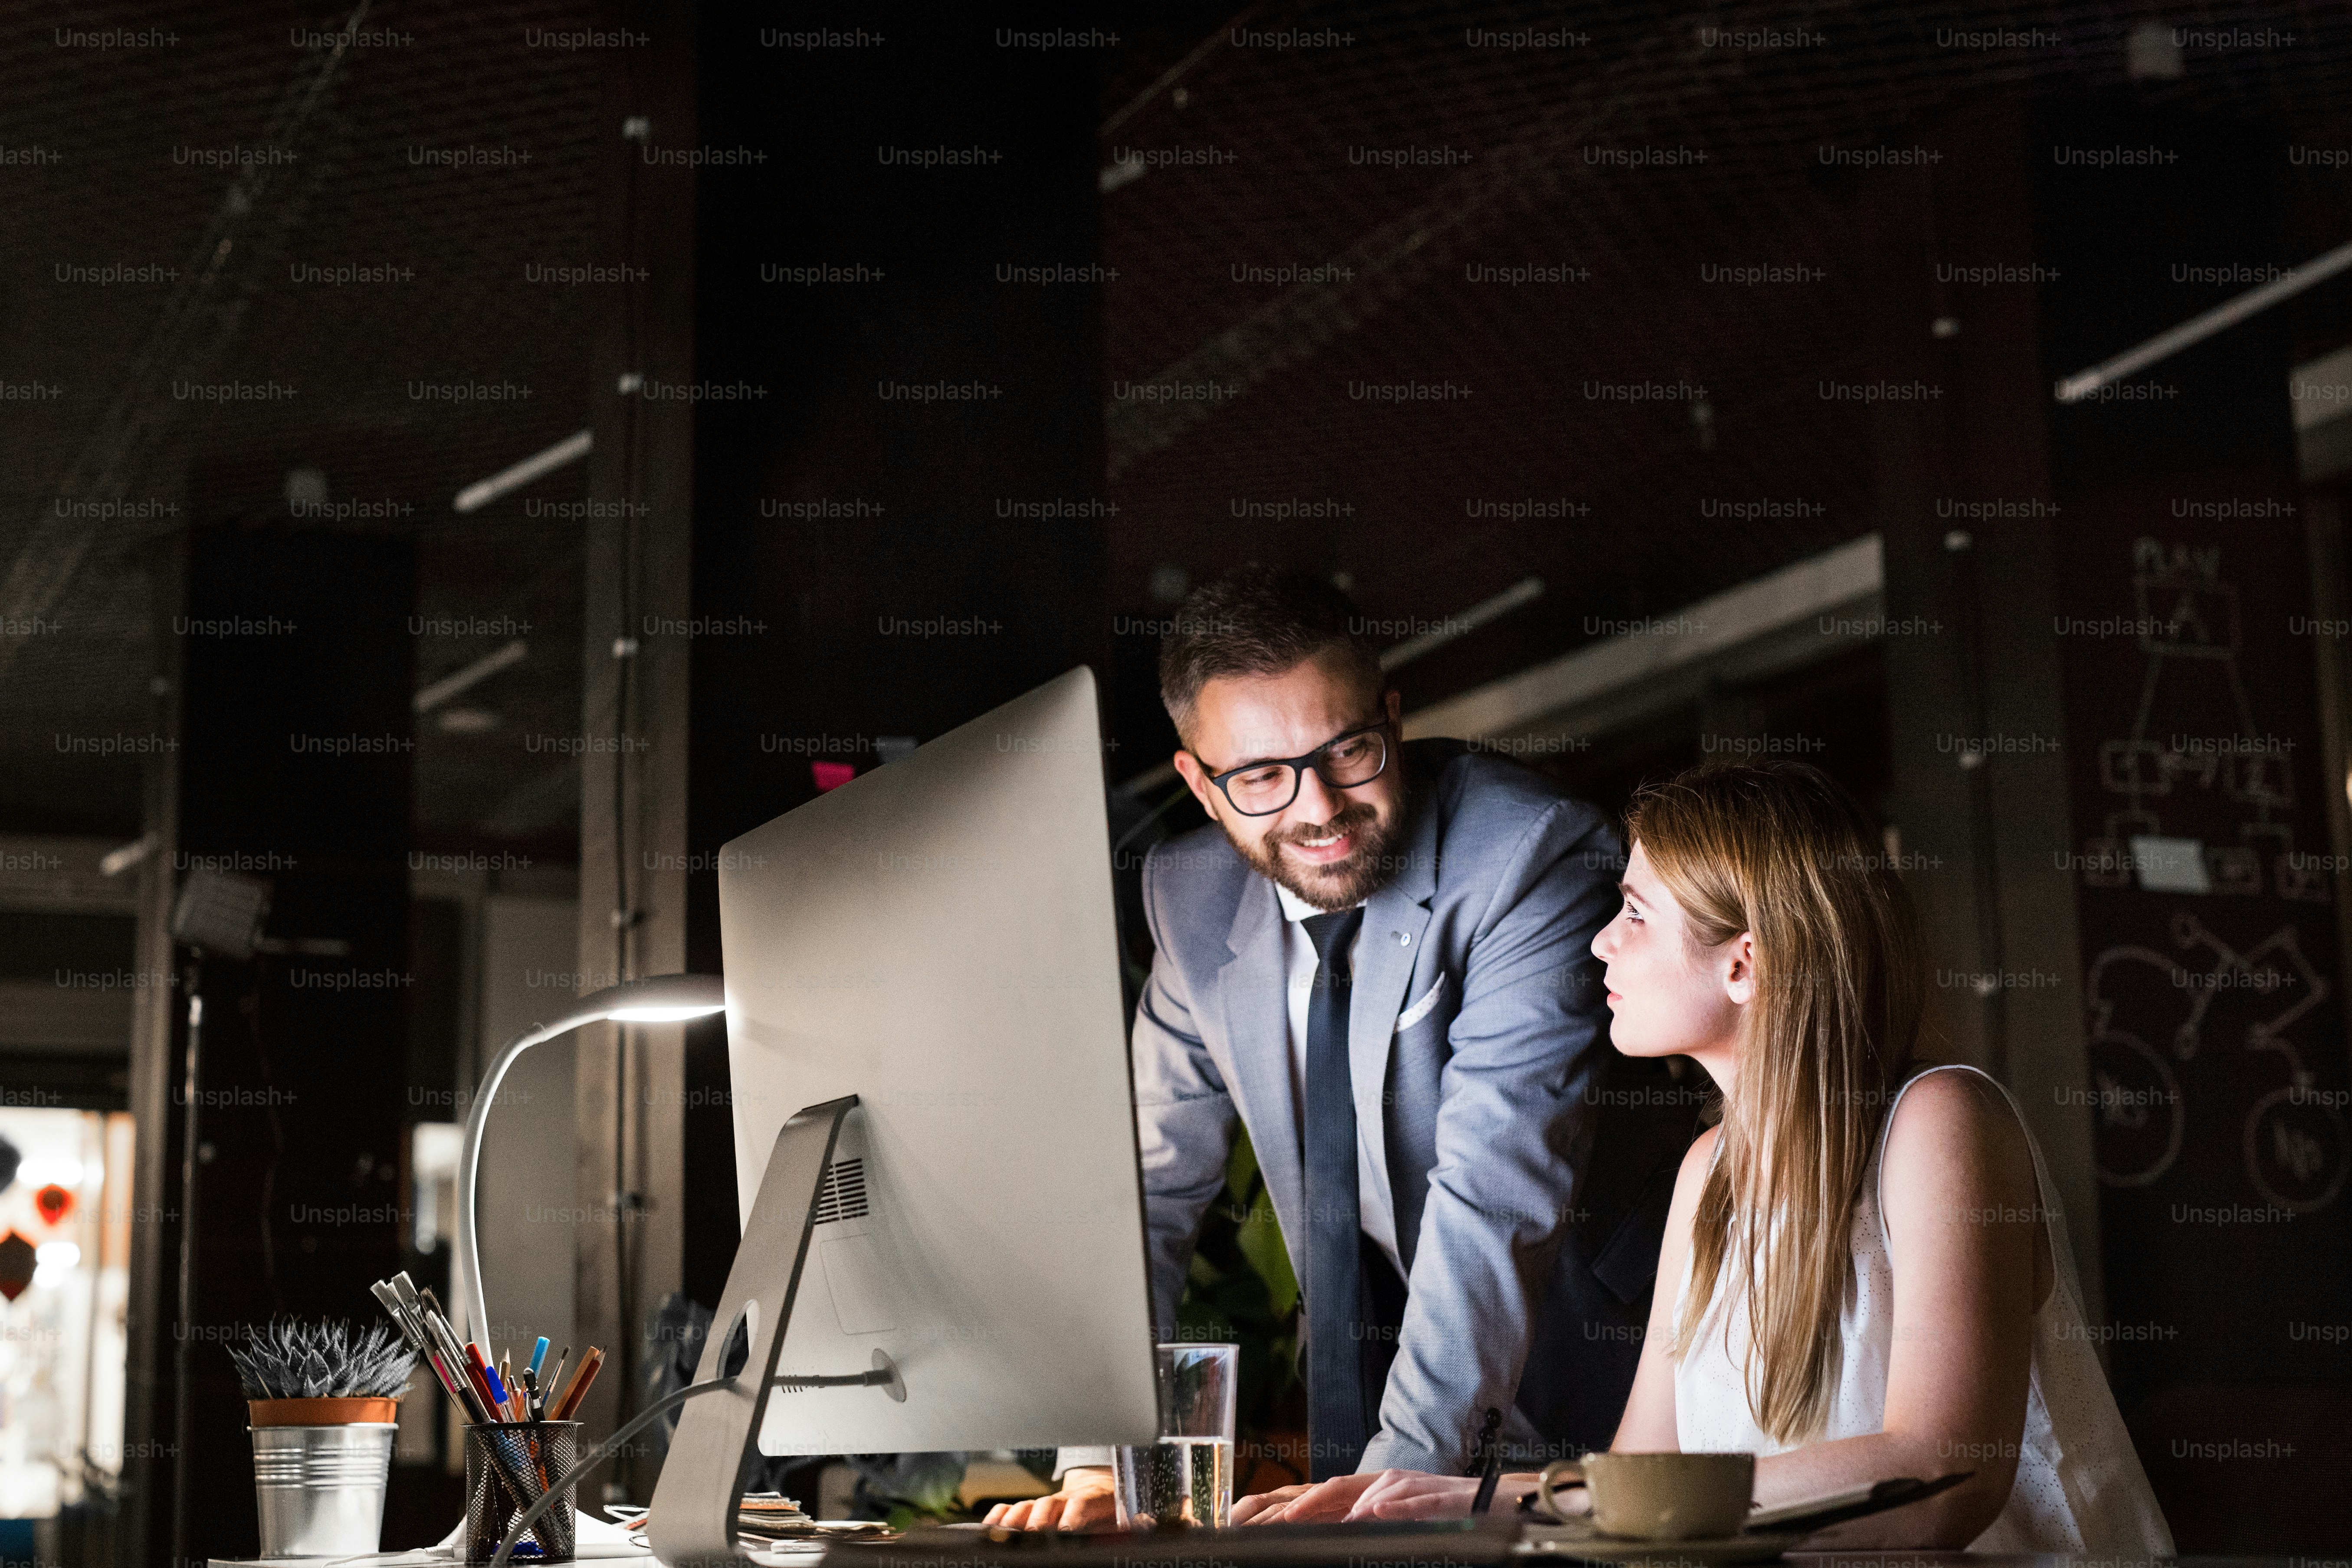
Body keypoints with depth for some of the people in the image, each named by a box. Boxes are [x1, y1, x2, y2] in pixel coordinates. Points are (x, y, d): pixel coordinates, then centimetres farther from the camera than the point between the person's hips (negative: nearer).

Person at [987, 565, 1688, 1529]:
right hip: (1366, 1369, 4)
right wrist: (1096, 1458, -10)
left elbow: (1497, 1194, -28)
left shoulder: (1537, 859, -21)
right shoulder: (1191, 899, -2)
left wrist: (1406, 1470, -35)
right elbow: (1148, 1181, 1)